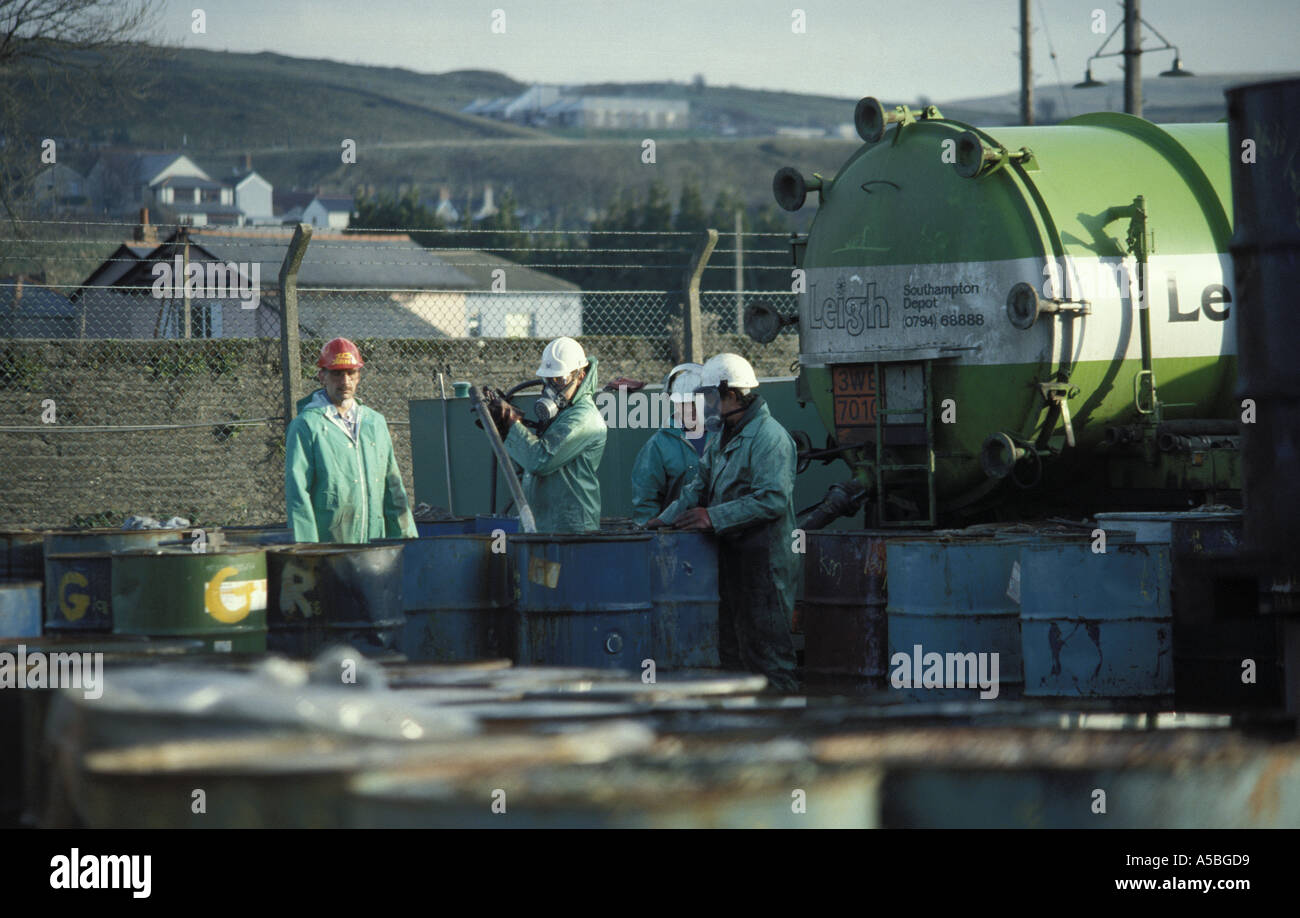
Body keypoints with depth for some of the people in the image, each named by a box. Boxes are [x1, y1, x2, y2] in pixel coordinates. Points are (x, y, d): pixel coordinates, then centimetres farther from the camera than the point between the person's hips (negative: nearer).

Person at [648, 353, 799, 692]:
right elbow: (701, 485, 24)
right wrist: (667, 518, 11)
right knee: (731, 649, 13)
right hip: (730, 556, 10)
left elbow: (772, 499, -23)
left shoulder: (769, 437, -15)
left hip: (763, 561, -10)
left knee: (766, 648, -7)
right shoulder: (722, 436, 16)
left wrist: (714, 517, -23)